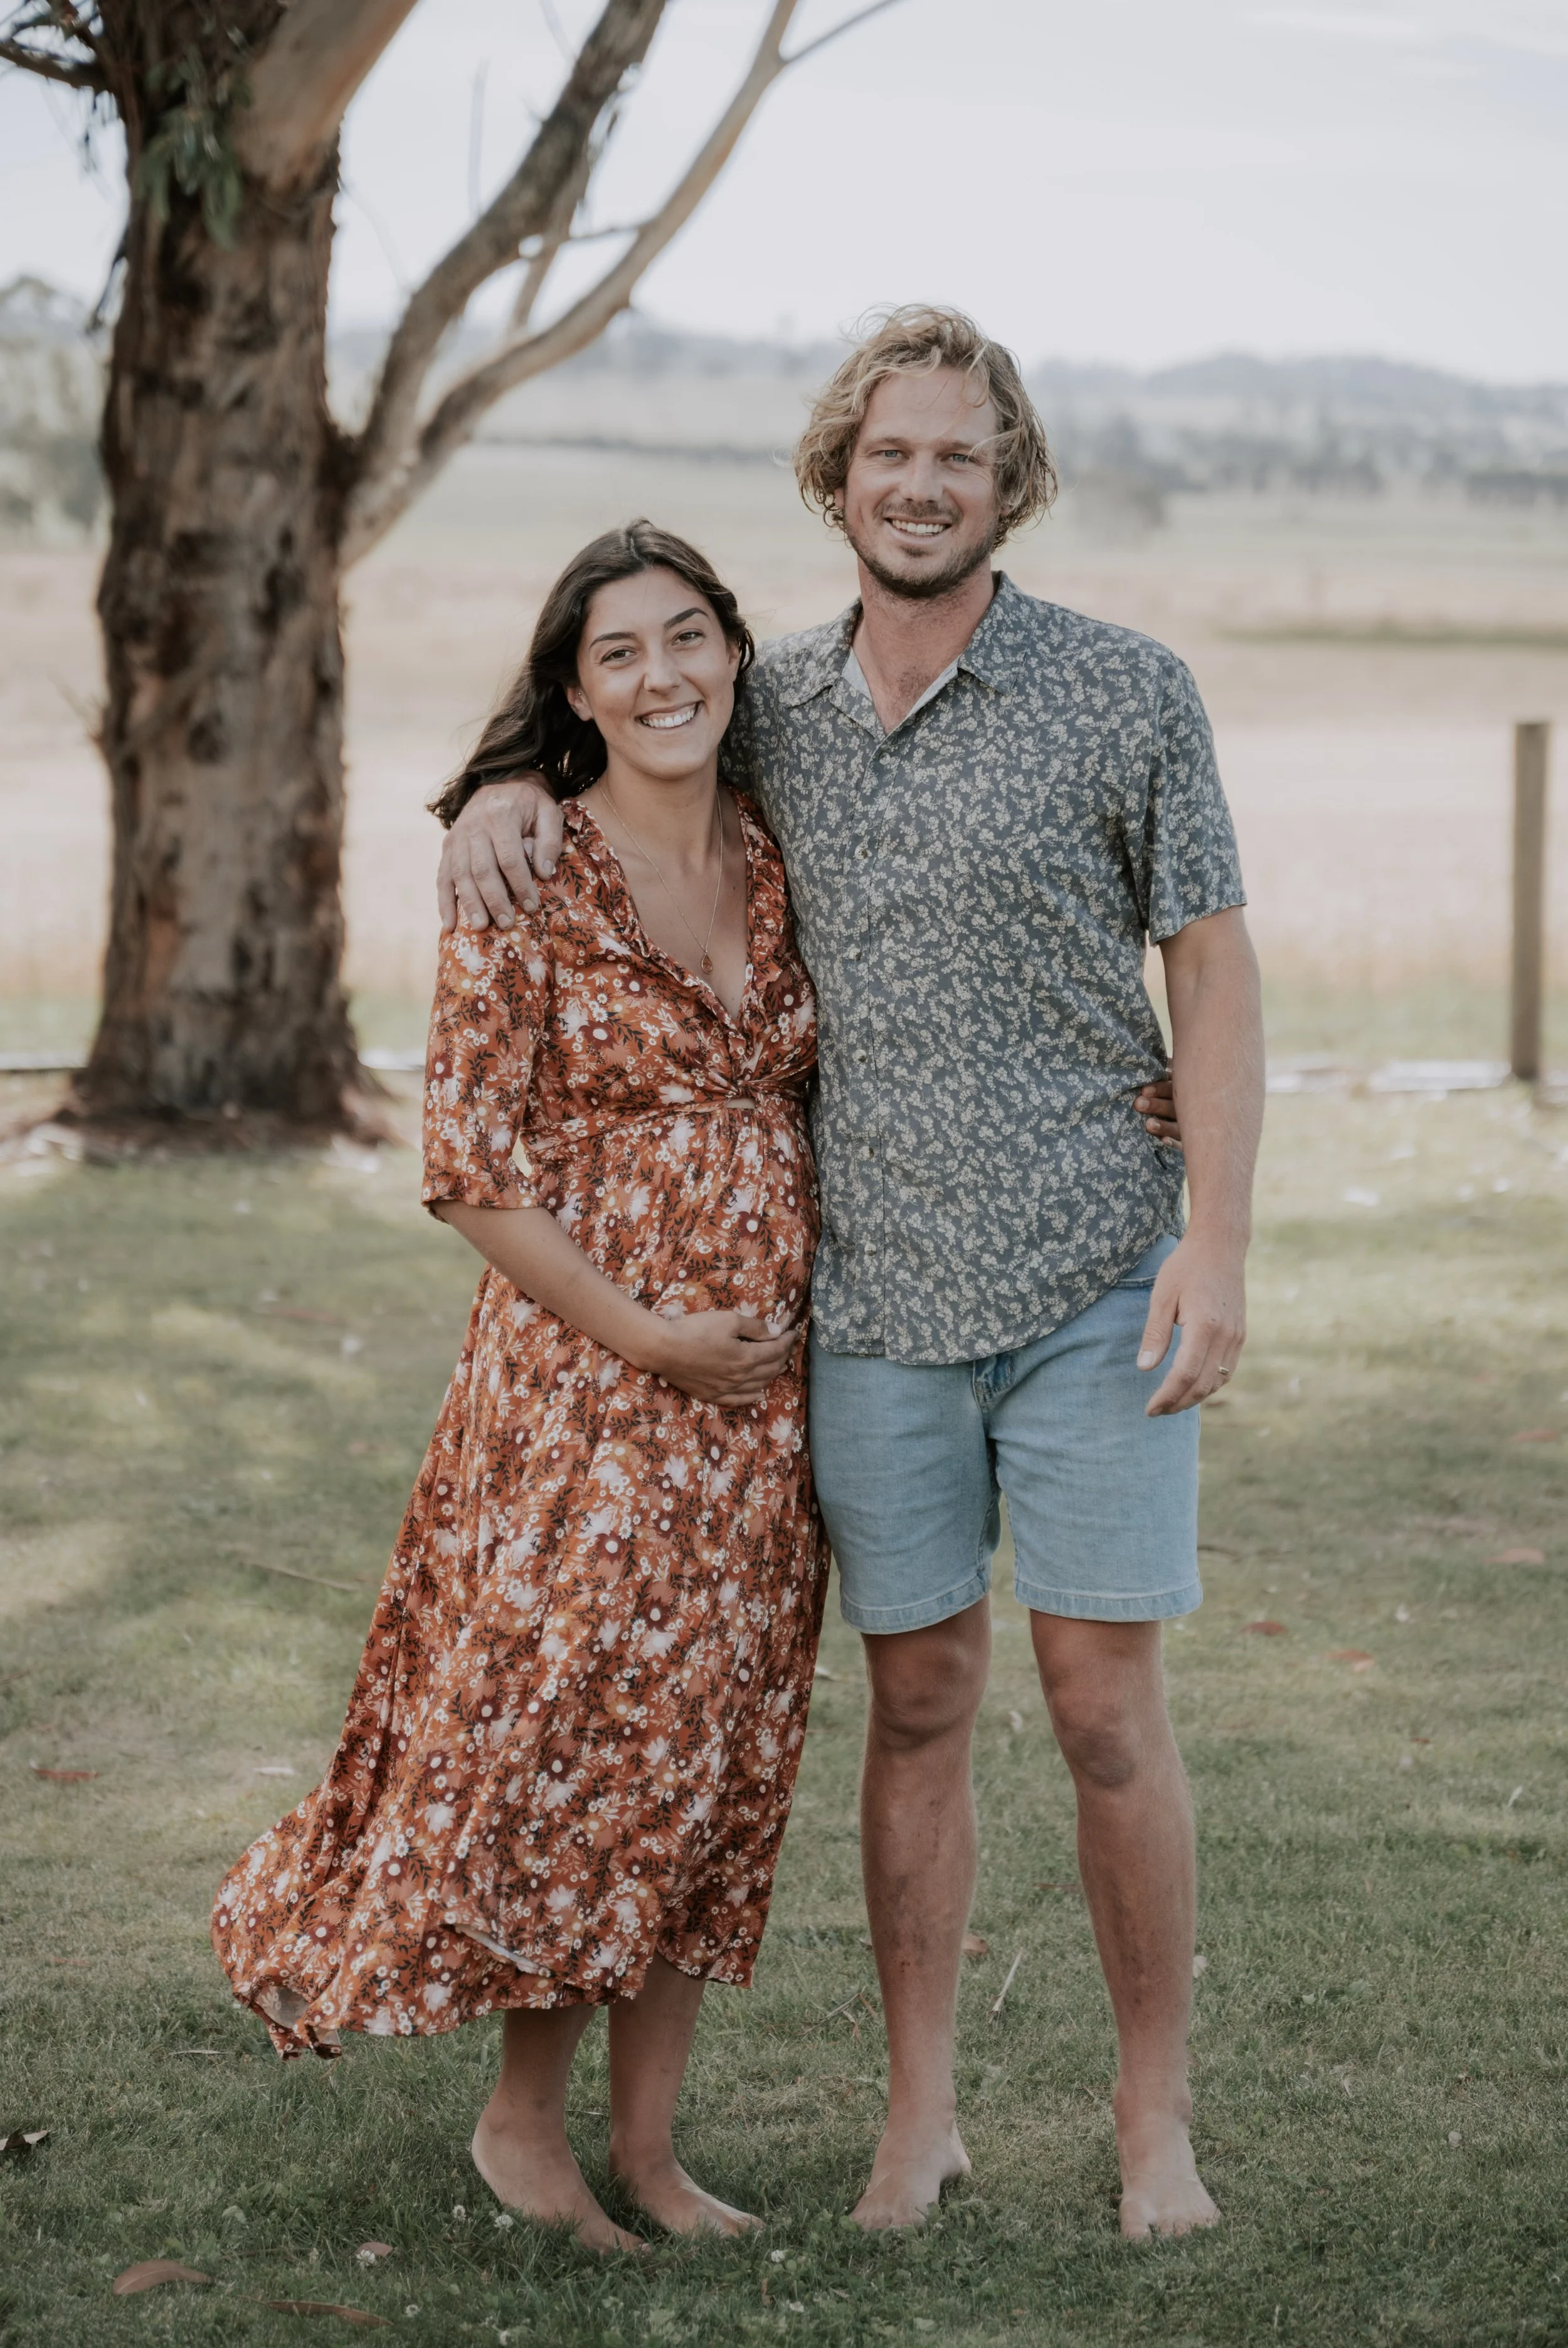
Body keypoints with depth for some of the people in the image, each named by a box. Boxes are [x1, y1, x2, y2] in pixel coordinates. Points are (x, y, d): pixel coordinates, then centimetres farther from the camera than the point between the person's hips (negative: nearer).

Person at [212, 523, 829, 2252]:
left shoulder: (776, 867, 7)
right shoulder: (529, 879, -9)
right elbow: (472, 1164, -11)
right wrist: (645, 1337, -15)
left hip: (761, 1387, 6)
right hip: (586, 1371, -5)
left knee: (715, 1759, 9)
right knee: (575, 1734, -3)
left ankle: (647, 2144, 20)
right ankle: (523, 2116, 18)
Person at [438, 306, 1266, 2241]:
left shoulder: (1124, 696, -4)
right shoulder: (775, 706, 7)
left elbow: (1213, 974, -3)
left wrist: (1218, 1238, -12)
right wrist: (510, 788, 2)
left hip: (1093, 1286, -3)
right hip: (874, 1301, 3)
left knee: (1104, 1703, -1)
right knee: (915, 1703, 9)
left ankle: (1155, 2122, 13)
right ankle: (918, 2116, 21)